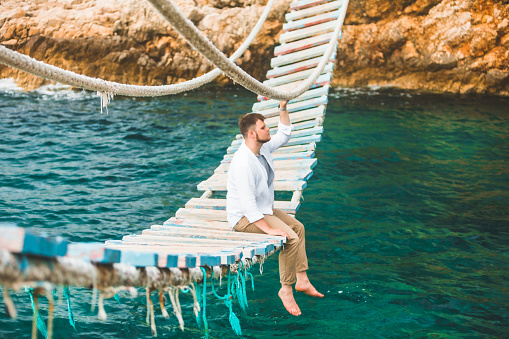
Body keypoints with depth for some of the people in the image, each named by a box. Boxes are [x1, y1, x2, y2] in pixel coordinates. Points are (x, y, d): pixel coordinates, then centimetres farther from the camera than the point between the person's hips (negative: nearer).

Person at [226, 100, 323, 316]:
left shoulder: (263, 148, 0)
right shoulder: (243, 162, -29)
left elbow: (284, 134, 19)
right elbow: (247, 203, -32)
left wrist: (283, 108, 7)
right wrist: (268, 229, -32)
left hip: (263, 210, 11)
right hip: (244, 217, -11)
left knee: (298, 227, 15)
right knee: (290, 238, -22)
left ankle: (302, 280, 18)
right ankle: (286, 290, -7)